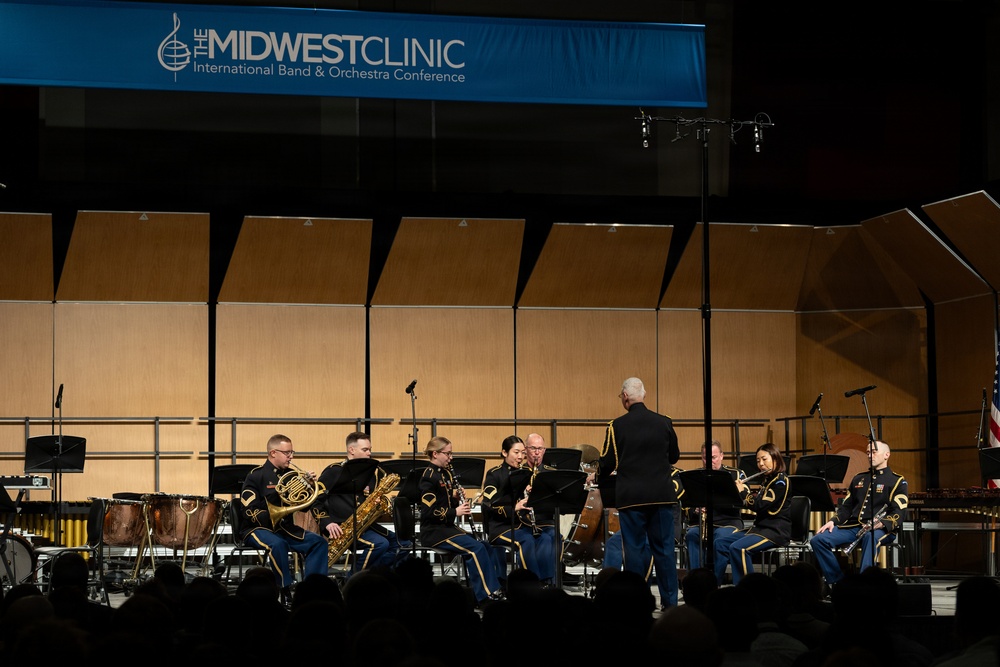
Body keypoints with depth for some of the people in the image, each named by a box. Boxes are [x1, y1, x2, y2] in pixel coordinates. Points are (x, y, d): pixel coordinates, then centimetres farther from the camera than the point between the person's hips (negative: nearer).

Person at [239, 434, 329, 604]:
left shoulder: (290, 474, 11)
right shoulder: (256, 475, -7)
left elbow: (304, 506, 11)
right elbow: (250, 511, -14)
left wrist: (309, 486, -6)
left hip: (285, 528, 6)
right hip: (258, 528, -6)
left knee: (318, 541, -13)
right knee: (278, 544, -37)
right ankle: (286, 594, -27)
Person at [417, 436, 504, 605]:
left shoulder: (445, 474, 14)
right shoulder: (429, 476, -13)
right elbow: (429, 512, -19)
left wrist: (455, 498, -2)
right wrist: (455, 512, -18)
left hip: (447, 527, 9)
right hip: (433, 530, -9)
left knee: (483, 546, -6)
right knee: (475, 548, -22)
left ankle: (493, 590, -9)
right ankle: (485, 595, -19)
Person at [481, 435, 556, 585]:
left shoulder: (525, 474, 15)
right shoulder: (494, 474, -2)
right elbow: (489, 506, -11)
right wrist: (514, 508, -25)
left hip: (523, 524, 5)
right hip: (501, 526, -5)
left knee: (546, 539, -25)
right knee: (527, 540, -33)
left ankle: (546, 582, -31)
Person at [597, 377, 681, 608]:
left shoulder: (617, 426, -7)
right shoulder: (664, 422, 3)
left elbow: (608, 463, -4)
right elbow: (674, 457, 15)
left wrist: (601, 476, 17)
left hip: (631, 496, -3)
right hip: (662, 494, 3)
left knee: (634, 548, 3)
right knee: (664, 548, 8)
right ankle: (670, 601, 9)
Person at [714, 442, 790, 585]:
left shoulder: (781, 481, -12)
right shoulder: (766, 480, 17)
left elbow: (760, 506, -19)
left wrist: (742, 492, -6)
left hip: (776, 531, -10)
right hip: (759, 527, 10)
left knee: (738, 548, -29)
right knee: (720, 543, 1)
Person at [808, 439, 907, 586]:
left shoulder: (897, 481, 7)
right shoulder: (859, 479, 27)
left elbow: (898, 513, -6)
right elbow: (847, 507, 26)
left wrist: (881, 523, -26)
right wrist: (833, 521, 5)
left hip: (880, 530, -6)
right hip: (853, 526, 6)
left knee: (871, 537, -44)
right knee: (818, 540, -18)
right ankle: (837, 582, -18)